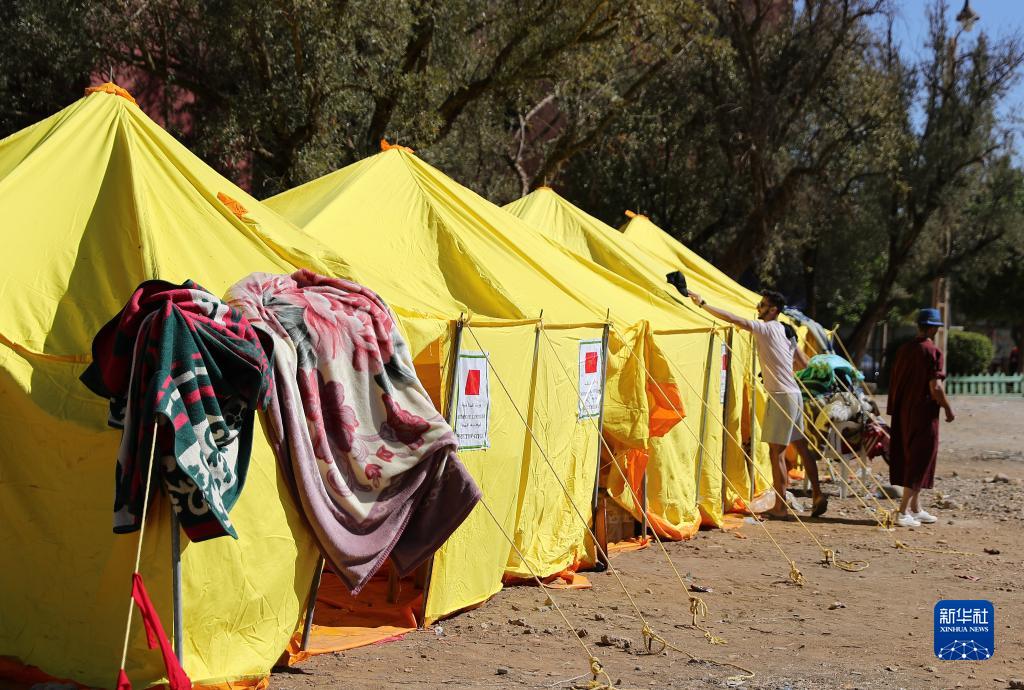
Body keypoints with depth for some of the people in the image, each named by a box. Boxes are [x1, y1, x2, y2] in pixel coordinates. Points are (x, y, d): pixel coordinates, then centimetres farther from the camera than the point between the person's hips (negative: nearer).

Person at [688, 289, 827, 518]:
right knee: (802, 447, 14)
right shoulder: (786, 332, 15)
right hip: (794, 394, 9)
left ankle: (779, 506, -2)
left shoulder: (767, 329, -10)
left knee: (776, 452, -5)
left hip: (781, 396, -9)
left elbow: (734, 319, -20)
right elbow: (804, 363, 21)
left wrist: (703, 304, -20)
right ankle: (817, 496, 16)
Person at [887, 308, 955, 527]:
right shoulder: (932, 352, -14)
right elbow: (935, 387, -18)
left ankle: (916, 509, 25)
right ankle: (903, 512, -6)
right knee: (920, 461, -2)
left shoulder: (904, 349, 7)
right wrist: (948, 409, -5)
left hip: (903, 412, 7)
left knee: (909, 458, 15)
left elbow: (895, 381, 12)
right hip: (924, 413, -7)